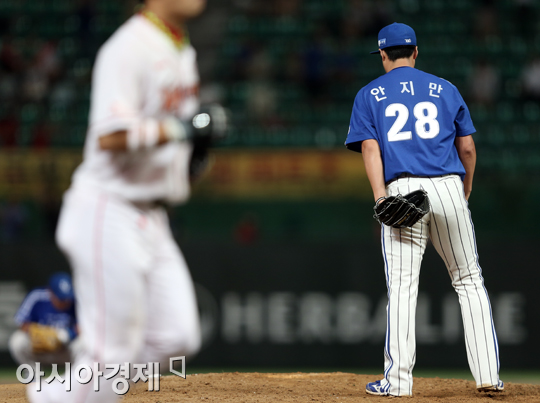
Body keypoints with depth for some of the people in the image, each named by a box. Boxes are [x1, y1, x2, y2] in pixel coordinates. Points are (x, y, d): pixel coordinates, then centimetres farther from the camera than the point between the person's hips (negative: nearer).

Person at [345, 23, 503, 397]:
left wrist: (381, 198, -11)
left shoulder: (369, 95, 12)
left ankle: (398, 378, -8)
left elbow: (370, 147, -2)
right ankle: (488, 375, 1)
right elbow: (468, 148, 13)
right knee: (469, 281, 8)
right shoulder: (445, 89, 15)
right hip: (448, 188, 1)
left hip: (400, 189, -1)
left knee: (402, 285, -1)